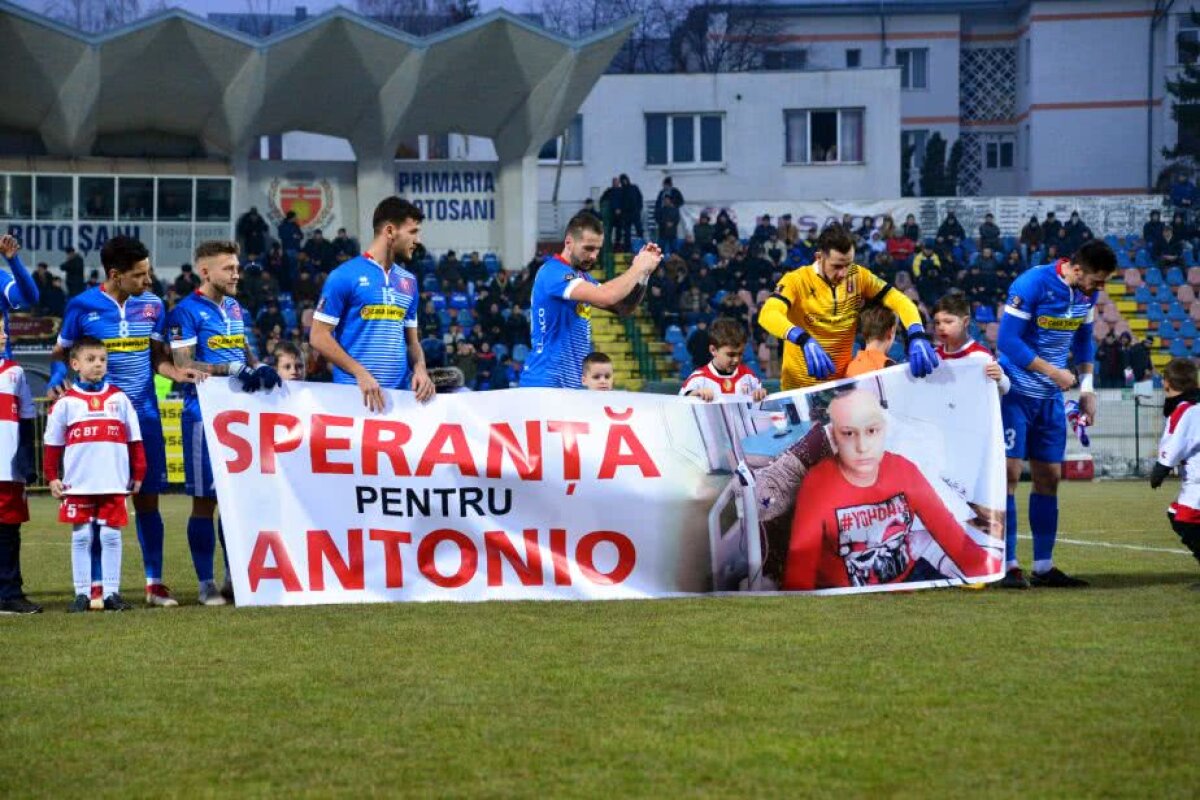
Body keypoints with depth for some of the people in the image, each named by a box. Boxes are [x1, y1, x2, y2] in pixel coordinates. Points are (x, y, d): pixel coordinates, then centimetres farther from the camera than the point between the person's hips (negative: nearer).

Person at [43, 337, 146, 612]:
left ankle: (111, 593, 7)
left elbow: (134, 440, 10)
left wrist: (138, 474, 8)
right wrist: (52, 478, 2)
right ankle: (82, 594, 7)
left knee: (111, 537, 2)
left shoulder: (119, 399, 7)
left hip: (114, 484, 1)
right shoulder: (66, 402, 3)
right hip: (78, 486, -1)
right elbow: (53, 444, 6)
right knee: (81, 538, 3)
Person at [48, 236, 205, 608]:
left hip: (144, 414, 3)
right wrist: (57, 379, -16)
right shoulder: (83, 306, -5)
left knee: (147, 498, 5)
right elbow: (60, 353, 4)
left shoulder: (152, 306, 5)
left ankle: (155, 583, 11)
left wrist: (177, 373, -6)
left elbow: (157, 357, 12)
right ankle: (97, 584, 7)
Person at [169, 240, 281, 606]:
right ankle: (206, 584, 3)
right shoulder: (187, 312, -8)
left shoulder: (234, 308, 15)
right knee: (205, 501, -2)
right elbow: (184, 366, -14)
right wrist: (233, 369, -21)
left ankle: (234, 577, 17)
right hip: (204, 415, -7)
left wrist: (260, 368, -1)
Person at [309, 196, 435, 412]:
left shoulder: (409, 281, 14)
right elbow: (318, 336, -6)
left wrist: (420, 368, -3)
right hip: (355, 393, -5)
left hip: (400, 393, 5)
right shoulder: (345, 276, -3)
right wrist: (360, 373, -16)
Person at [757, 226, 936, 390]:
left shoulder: (858, 277, -4)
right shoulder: (796, 280, -16)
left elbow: (899, 301, -5)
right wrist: (804, 341, -49)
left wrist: (917, 336, -26)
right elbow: (768, 315, -31)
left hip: (843, 382, 3)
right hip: (801, 386, -3)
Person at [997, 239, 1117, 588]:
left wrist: (1087, 389, 10)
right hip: (1015, 392, -7)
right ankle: (1008, 566, -7)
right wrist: (1053, 372, -22)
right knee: (1009, 473, -9)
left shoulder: (1086, 294, 2)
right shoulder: (1031, 285, -20)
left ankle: (1044, 566, 13)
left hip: (1050, 398, 7)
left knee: (1048, 477, 7)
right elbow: (1008, 340, -22)